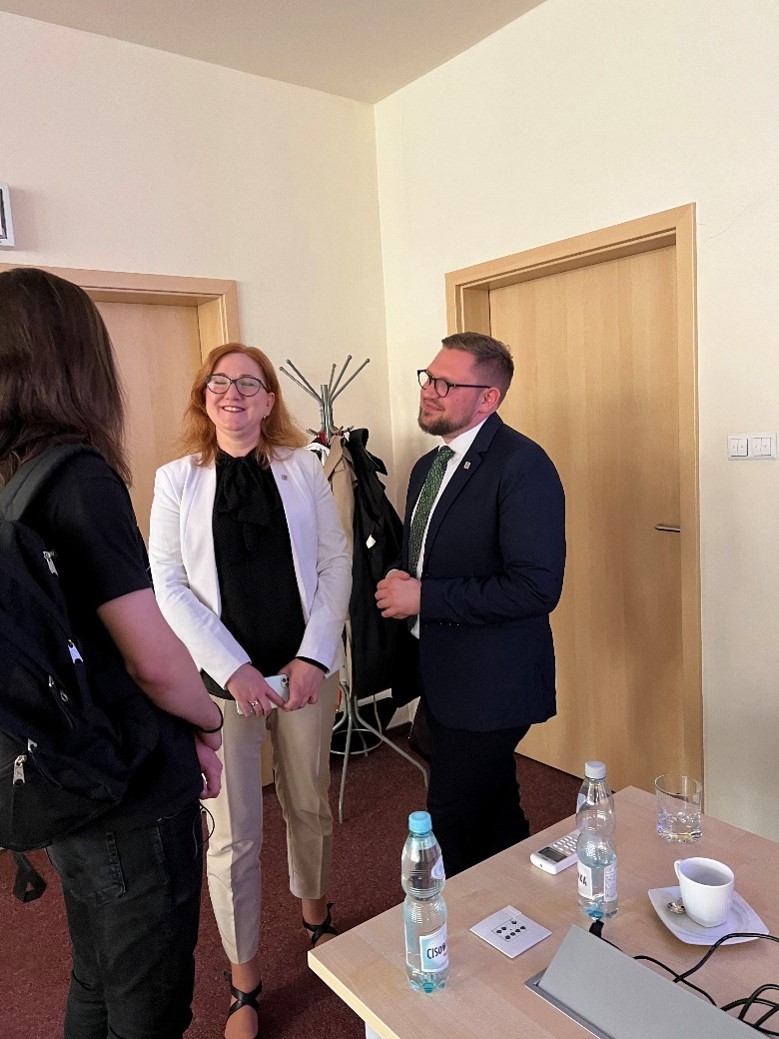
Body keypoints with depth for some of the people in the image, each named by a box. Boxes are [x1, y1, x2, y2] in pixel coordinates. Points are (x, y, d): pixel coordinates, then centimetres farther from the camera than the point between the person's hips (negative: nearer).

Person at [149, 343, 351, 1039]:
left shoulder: (303, 469, 1)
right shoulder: (177, 480, -2)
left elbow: (337, 563, 1)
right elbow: (168, 586, -5)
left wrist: (315, 655, -9)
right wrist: (233, 668, -14)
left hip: (306, 668, 2)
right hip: (222, 676, -1)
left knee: (310, 807, 17)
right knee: (234, 833, 6)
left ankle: (317, 919, 46)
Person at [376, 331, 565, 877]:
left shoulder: (523, 466, -18)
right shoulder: (428, 468, 10)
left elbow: (537, 586, -25)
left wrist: (424, 597, -21)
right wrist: (402, 584, -3)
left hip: (490, 684, -8)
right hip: (442, 678, 9)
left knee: (454, 831, 2)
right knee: (495, 817, 24)